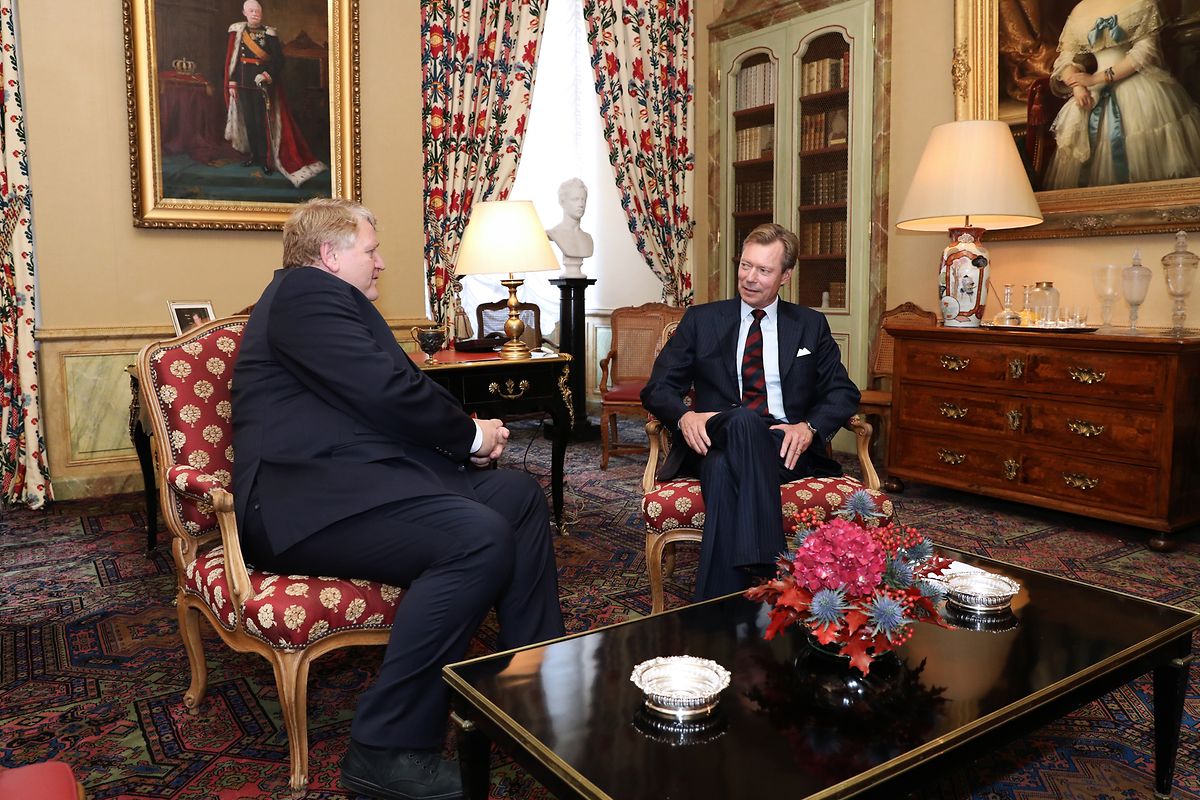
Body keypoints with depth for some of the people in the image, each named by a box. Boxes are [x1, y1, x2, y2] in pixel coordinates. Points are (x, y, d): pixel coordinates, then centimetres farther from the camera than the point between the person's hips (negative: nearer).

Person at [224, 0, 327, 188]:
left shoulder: (269, 34, 0)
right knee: (248, 120, 7)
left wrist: (267, 75, -17)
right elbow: (230, 59, 8)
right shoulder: (237, 32, 7)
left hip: (262, 83, -3)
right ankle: (253, 154, 19)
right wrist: (231, 83, 3)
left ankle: (265, 158, 2)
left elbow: (278, 59, -5)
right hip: (243, 83, 3)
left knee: (262, 121, -6)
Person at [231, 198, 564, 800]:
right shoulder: (308, 290, -8)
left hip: (355, 480, 11)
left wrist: (462, 434, 2)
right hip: (307, 500, -11)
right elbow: (388, 391, -19)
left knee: (519, 494, 3)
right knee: (480, 537, -30)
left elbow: (386, 394, 20)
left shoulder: (322, 297, 25)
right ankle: (387, 749, -19)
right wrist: (470, 434, -3)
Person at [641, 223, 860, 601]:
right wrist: (685, 415, -14)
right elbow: (657, 388, 10)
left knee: (726, 470, -38)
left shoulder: (811, 325, 17)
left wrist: (809, 427, -10)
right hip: (716, 441, 0)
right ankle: (767, 567, -46)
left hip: (785, 449, 0)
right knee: (743, 419, -39)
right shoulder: (701, 320, 15)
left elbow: (844, 393, 12)